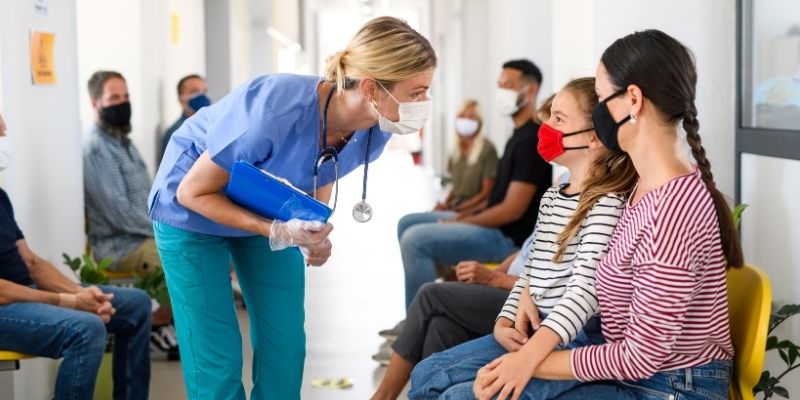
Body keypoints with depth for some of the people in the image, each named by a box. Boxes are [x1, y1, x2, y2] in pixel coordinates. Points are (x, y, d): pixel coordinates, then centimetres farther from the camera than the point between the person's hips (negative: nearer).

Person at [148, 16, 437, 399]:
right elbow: (192, 193, -26)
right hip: (193, 214, -5)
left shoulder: (373, 133, -19)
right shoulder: (276, 112, -39)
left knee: (284, 350, 3)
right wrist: (279, 233, -34)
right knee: (217, 361, -5)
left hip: (269, 213, 6)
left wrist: (314, 237, -17)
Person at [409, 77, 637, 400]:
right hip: (530, 331, 9)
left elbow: (585, 288, -25)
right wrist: (504, 324, -1)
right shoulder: (551, 198, 15)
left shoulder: (606, 204, -15)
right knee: (426, 374, 5)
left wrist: (527, 357, -35)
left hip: (577, 340, -9)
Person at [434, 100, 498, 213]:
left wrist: (457, 209, -15)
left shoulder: (487, 149, -7)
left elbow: (486, 193, -8)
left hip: (475, 208, -6)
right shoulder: (457, 149, 14)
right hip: (455, 205, 6)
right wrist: (445, 204, -1)